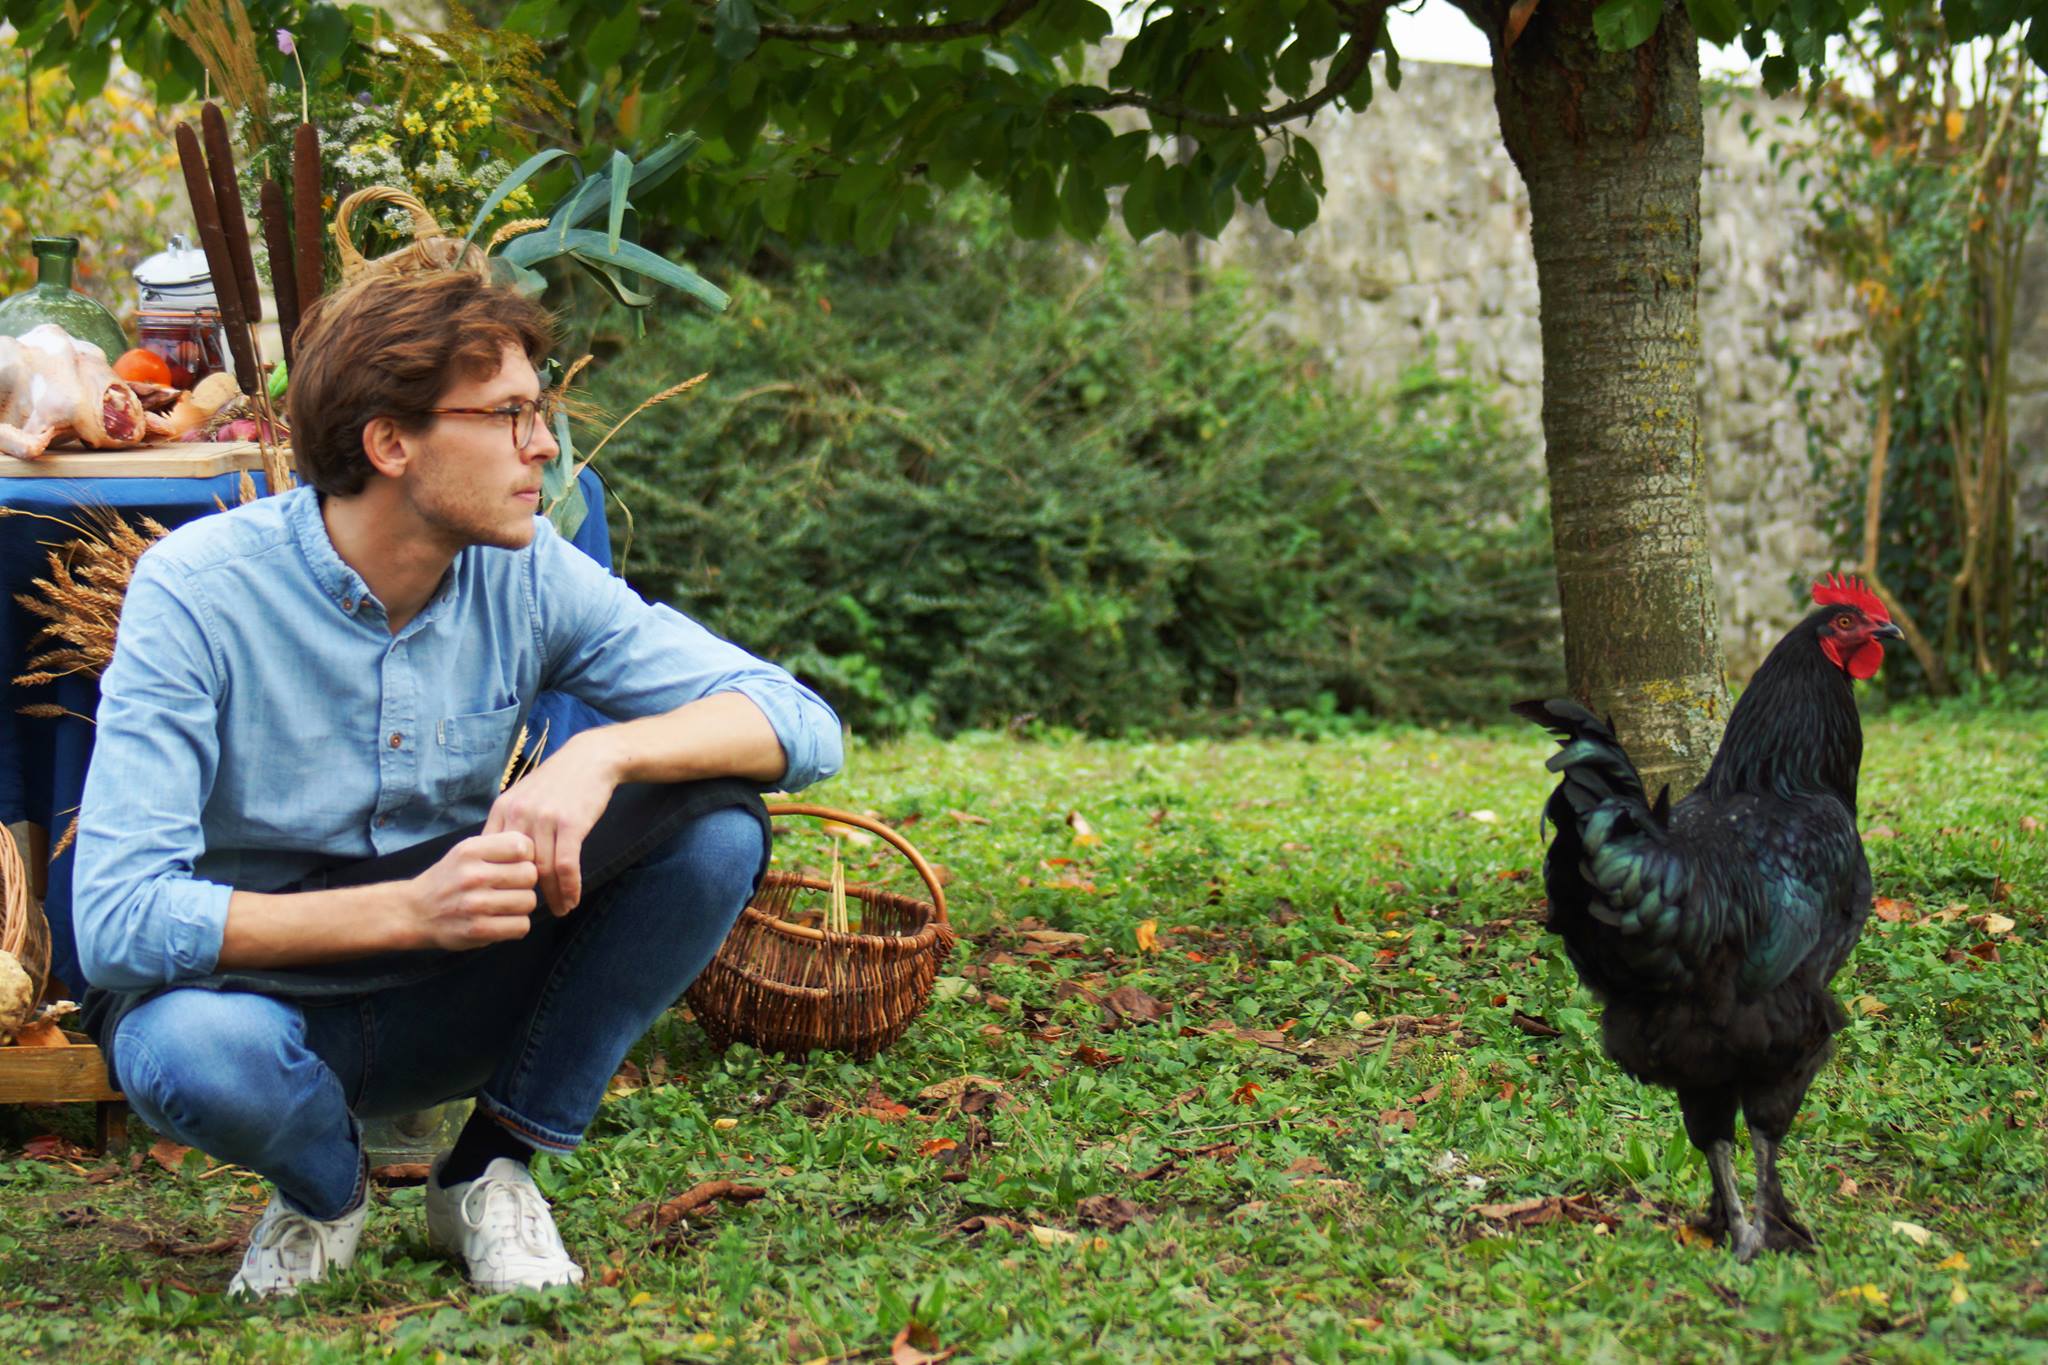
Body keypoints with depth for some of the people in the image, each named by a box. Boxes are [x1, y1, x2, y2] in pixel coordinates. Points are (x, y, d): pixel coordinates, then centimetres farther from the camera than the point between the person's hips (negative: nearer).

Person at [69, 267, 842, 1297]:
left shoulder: (527, 574, -9)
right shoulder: (200, 590, -20)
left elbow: (800, 725, -12)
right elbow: (118, 920, -27)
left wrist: (602, 754, -32)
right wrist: (408, 908, -37)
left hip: (458, 996, 4)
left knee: (715, 824, -18)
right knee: (195, 1052, -40)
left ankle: (492, 1170, -6)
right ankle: (324, 1188, -3)